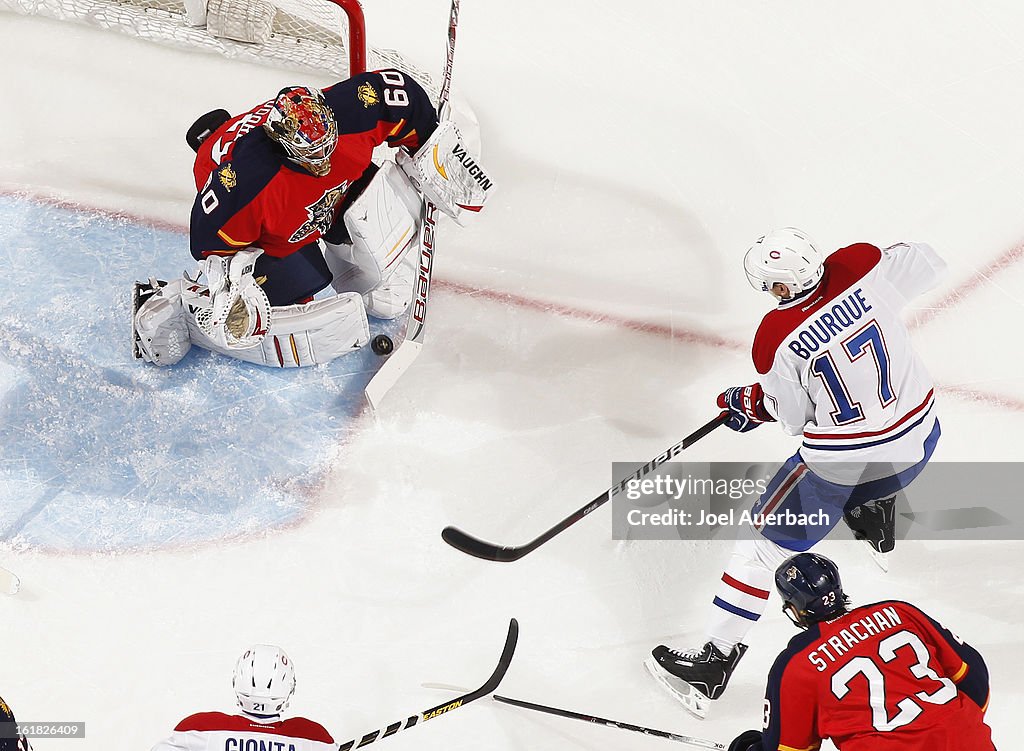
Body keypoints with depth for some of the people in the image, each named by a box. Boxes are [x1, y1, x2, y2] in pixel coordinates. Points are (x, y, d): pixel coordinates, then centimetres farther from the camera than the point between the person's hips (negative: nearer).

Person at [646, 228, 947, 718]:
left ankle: (713, 663, 9)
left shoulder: (776, 339, -19)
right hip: (918, 439, 5)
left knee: (766, 540, 7)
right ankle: (876, 516, 62)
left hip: (840, 464, -5)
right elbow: (927, 265, 7)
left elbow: (793, 417, -5)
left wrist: (749, 404, 13)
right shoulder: (864, 266, -11)